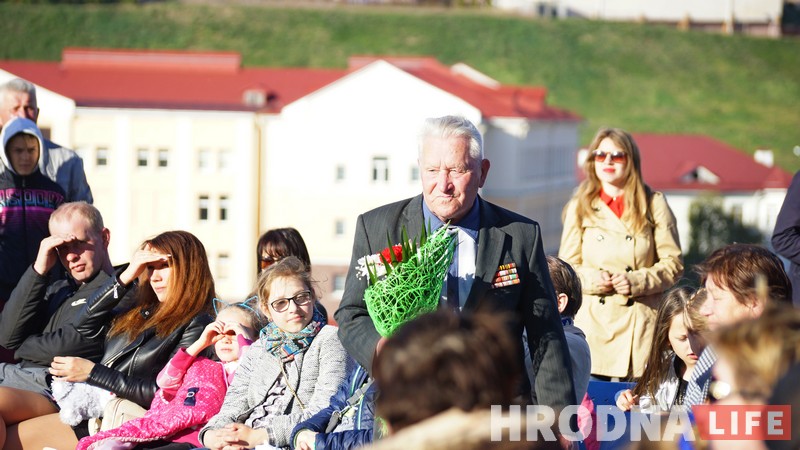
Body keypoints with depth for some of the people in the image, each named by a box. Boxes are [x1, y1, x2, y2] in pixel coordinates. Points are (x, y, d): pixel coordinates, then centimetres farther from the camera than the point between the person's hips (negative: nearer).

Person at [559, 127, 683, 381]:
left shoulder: (654, 205, 6)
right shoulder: (579, 207, 11)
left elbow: (673, 263, 4)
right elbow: (567, 267, 12)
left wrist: (637, 281, -11)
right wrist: (592, 279, -9)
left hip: (640, 324, -1)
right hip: (594, 323, 1)